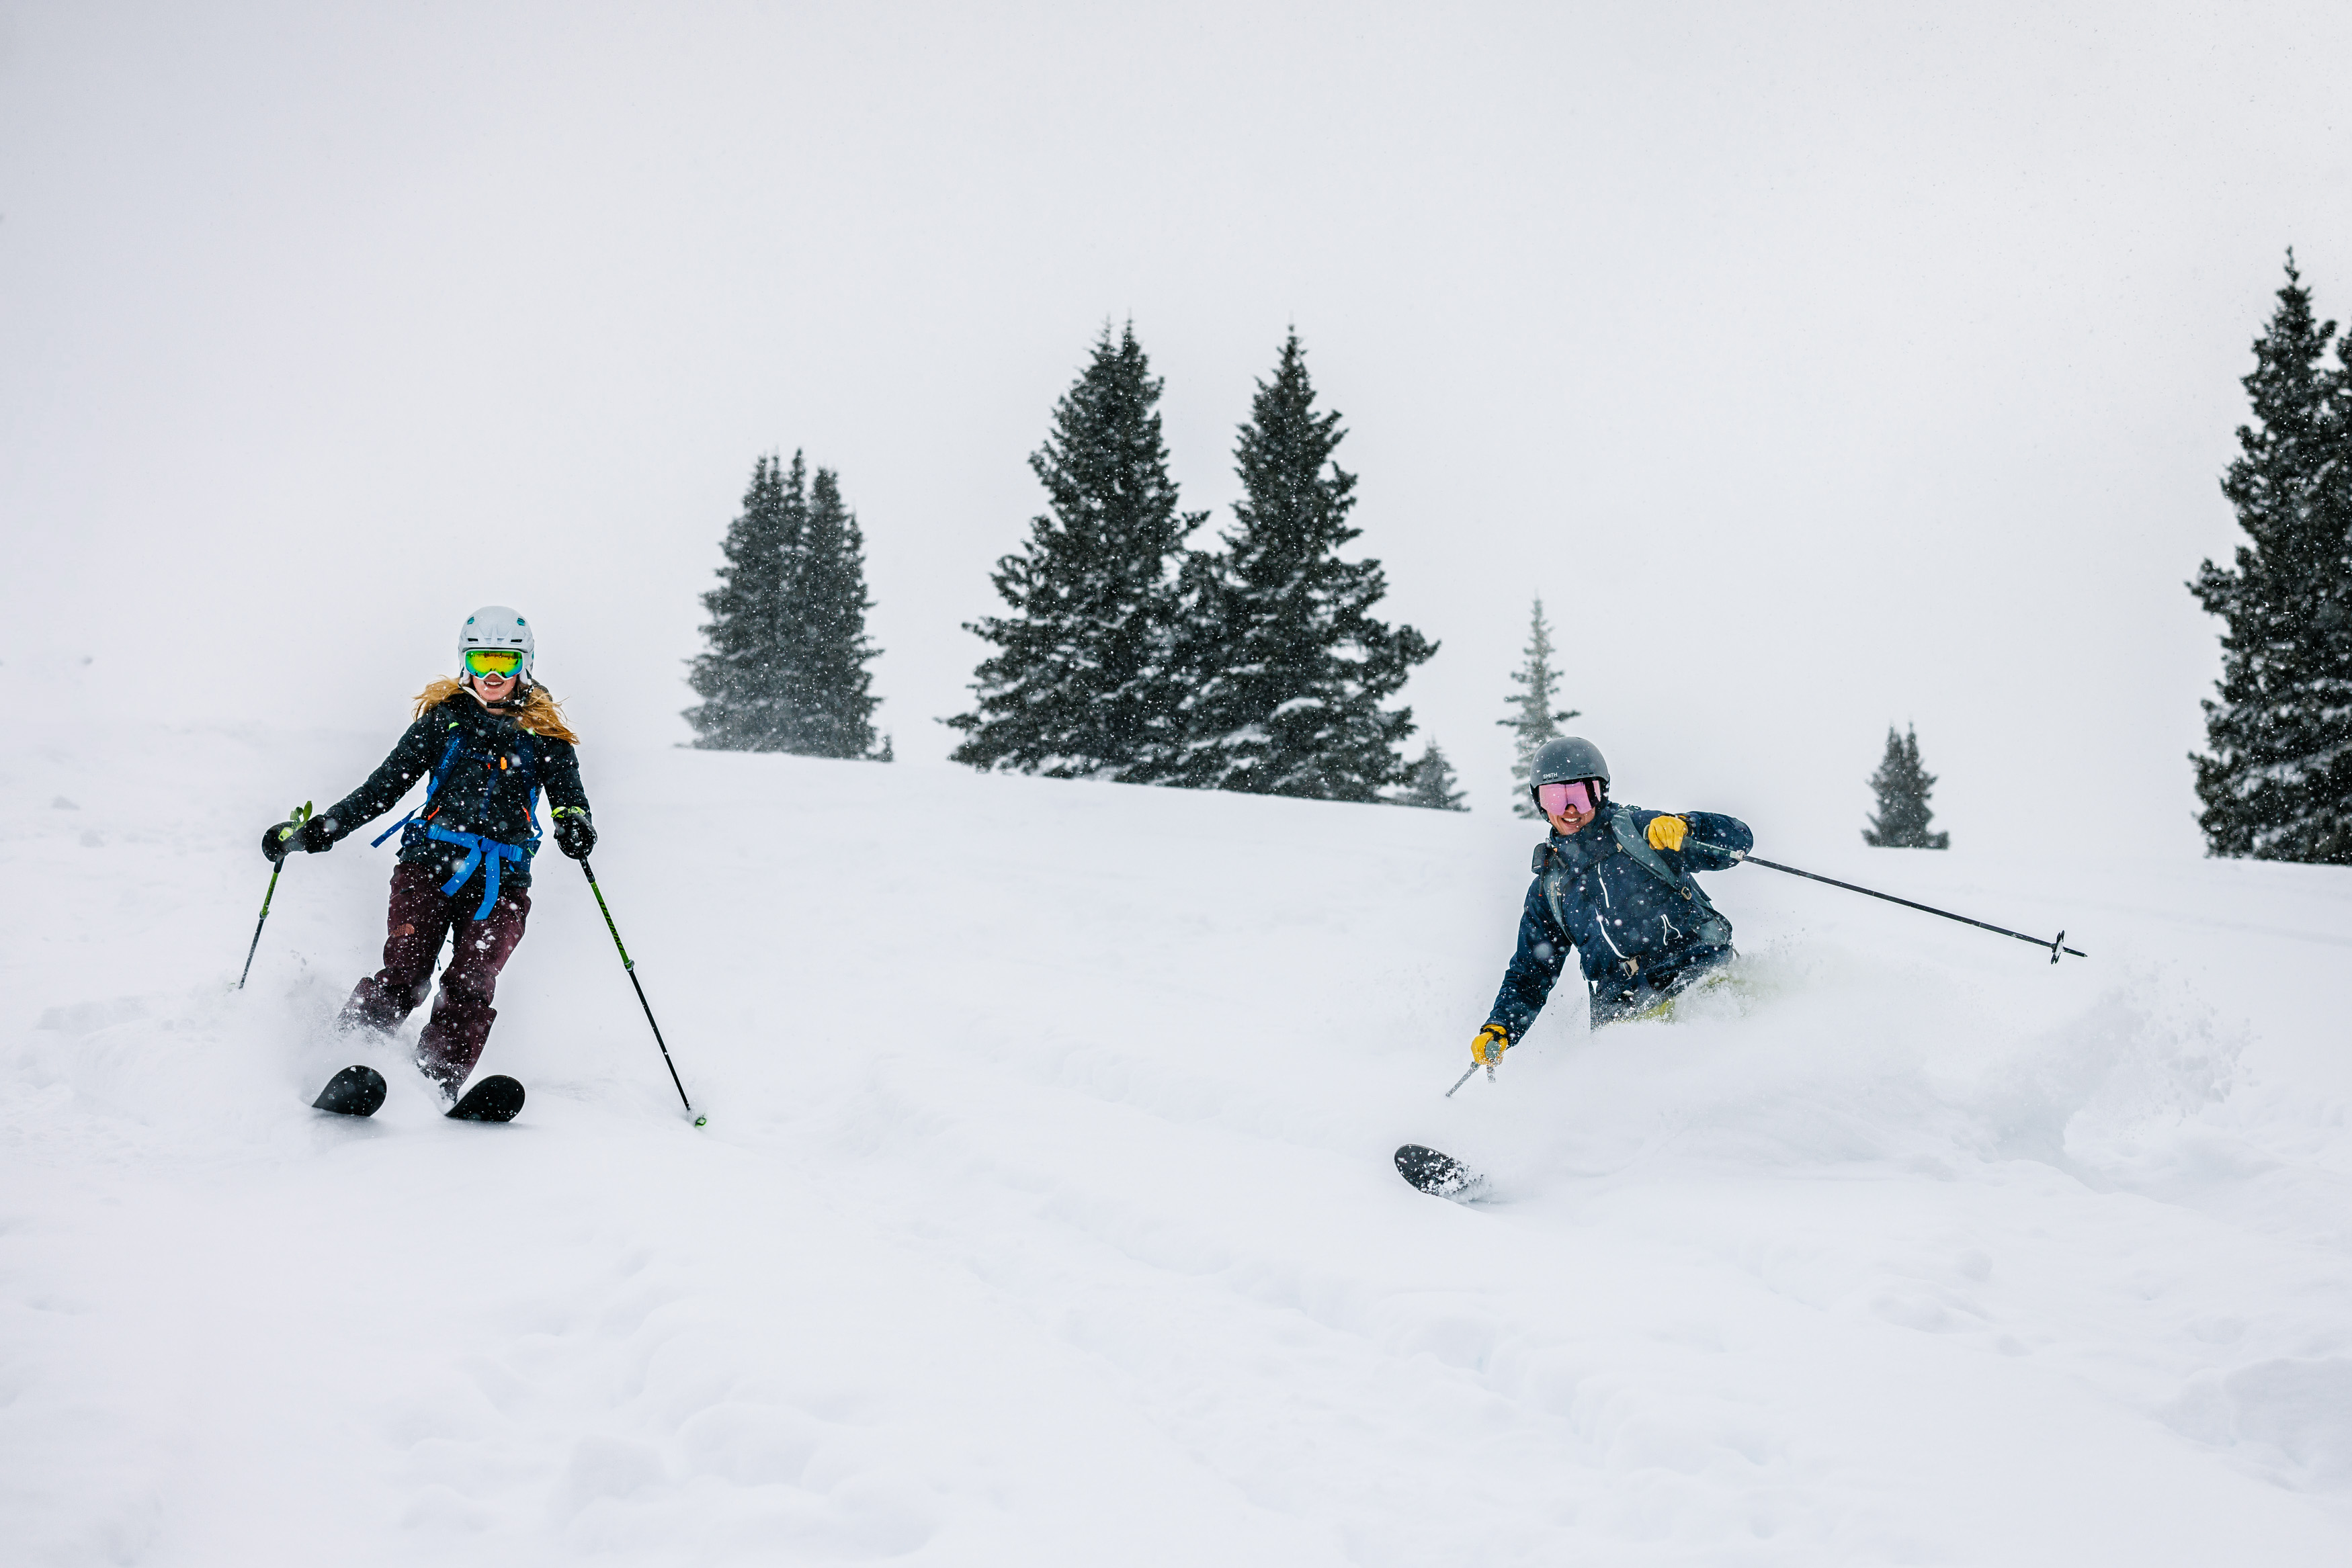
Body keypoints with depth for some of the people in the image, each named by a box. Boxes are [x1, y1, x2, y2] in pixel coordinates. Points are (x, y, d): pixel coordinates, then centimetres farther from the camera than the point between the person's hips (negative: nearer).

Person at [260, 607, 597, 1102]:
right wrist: (314, 831, 11)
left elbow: (569, 795, 2)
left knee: (470, 987, -17)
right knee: (403, 976, -17)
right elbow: (383, 787, 17)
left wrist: (575, 823, -23)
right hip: (430, 862, 1)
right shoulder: (443, 718, 14)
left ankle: (435, 1087, -20)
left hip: (501, 880, 0)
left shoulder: (544, 735, 13)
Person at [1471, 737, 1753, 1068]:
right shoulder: (1548, 888, 22)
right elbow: (1530, 973, 24)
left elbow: (1738, 839, 5)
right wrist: (1499, 1031, 8)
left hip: (1695, 962, -2)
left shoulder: (1638, 828, 11)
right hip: (1626, 1000, 2)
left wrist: (1684, 828, -16)